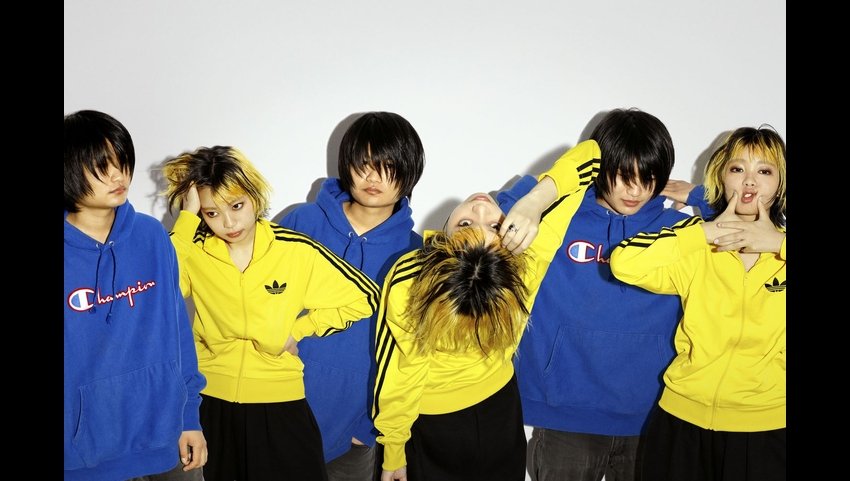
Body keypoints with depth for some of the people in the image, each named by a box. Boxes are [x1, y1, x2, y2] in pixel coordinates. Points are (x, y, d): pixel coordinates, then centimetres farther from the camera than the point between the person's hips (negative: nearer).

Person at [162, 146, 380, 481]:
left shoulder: (296, 250, -11)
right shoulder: (194, 250, -8)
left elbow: (364, 298, -2)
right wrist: (187, 216, -22)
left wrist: (297, 330, -5)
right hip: (211, 401, 1)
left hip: (280, 401, -1)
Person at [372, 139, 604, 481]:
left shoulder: (405, 284, -35)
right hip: (498, 410, 2)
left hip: (430, 421, -1)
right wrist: (535, 201, -41)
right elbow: (589, 154, -24)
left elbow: (396, 384, -21)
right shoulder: (528, 265, -30)